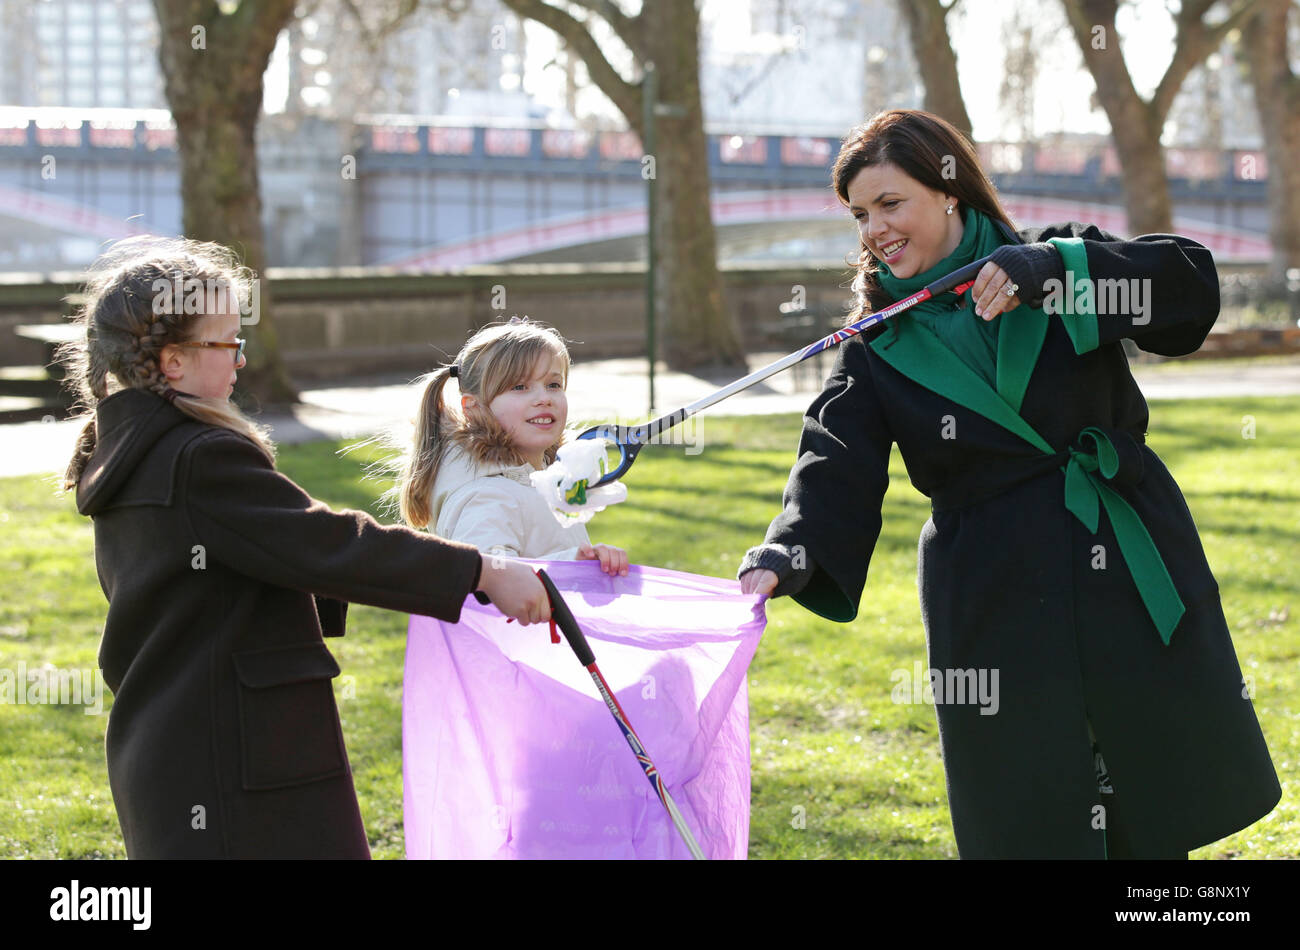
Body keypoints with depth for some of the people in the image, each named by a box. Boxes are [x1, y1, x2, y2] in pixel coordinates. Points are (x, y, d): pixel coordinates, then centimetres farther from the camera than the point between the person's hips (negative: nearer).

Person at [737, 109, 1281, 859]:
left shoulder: (1057, 260, 3)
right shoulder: (878, 346, 5)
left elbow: (1192, 286, -11)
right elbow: (838, 467, -7)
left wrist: (1052, 267, -23)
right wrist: (786, 558, -26)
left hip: (1128, 567, 0)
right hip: (993, 597, 0)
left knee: (1163, 803, 6)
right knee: (1028, 820, 1)